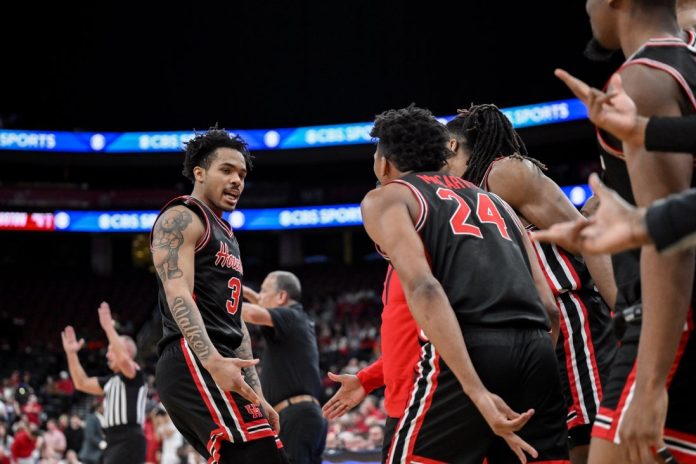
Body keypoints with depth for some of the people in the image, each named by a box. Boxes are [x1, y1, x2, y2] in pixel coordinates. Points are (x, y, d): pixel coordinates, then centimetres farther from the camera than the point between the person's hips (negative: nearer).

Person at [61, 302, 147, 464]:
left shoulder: (134, 375, -5)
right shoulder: (111, 380, 21)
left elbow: (123, 360, -28)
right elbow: (82, 383, 24)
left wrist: (109, 327, -25)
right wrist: (71, 354, 15)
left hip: (129, 441, -10)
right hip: (114, 441, 10)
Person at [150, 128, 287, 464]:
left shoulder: (226, 236, 29)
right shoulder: (181, 219, -1)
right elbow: (178, 296, -16)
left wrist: (256, 396, 22)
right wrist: (213, 361, -31)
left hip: (213, 367, 10)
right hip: (194, 364, -10)